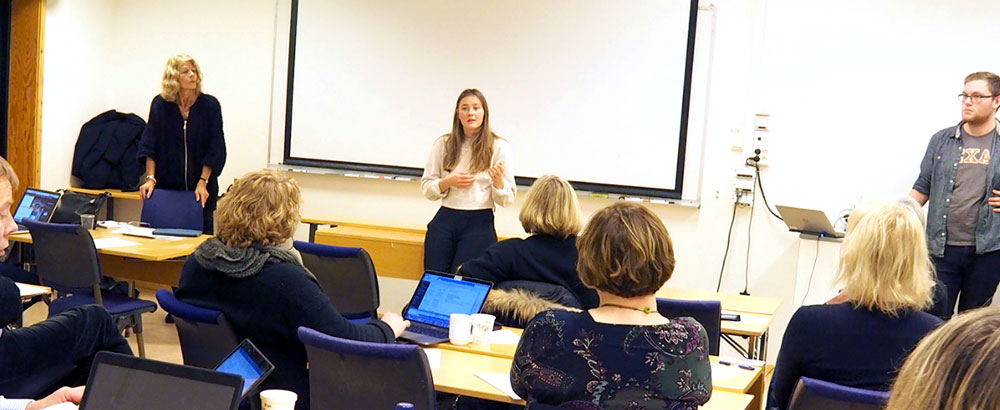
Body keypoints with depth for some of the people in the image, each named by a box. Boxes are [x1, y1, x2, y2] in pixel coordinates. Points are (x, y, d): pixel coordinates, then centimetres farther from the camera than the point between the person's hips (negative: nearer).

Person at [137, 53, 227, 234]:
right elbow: (149, 145, 1)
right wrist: (150, 178, -8)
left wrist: (203, 183, -9)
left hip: (200, 187, 0)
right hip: (166, 186, 1)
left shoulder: (209, 105, -2)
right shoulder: (160, 104, 0)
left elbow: (215, 150, -3)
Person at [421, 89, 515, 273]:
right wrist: (448, 182, -9)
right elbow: (426, 187, 9)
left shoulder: (499, 147, 1)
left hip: (479, 223, -2)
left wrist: (499, 181, -19)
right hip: (445, 220, 2)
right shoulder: (443, 144, 8)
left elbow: (507, 199, 2)